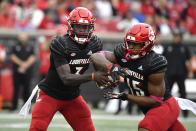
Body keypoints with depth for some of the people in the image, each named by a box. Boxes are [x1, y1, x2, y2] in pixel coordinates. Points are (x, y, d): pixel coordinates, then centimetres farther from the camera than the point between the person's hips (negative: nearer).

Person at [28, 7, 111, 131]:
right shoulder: (60, 44, -25)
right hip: (50, 94, -5)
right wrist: (92, 76, -40)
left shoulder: (95, 43, -6)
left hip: (73, 97, 5)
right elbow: (66, 78, -30)